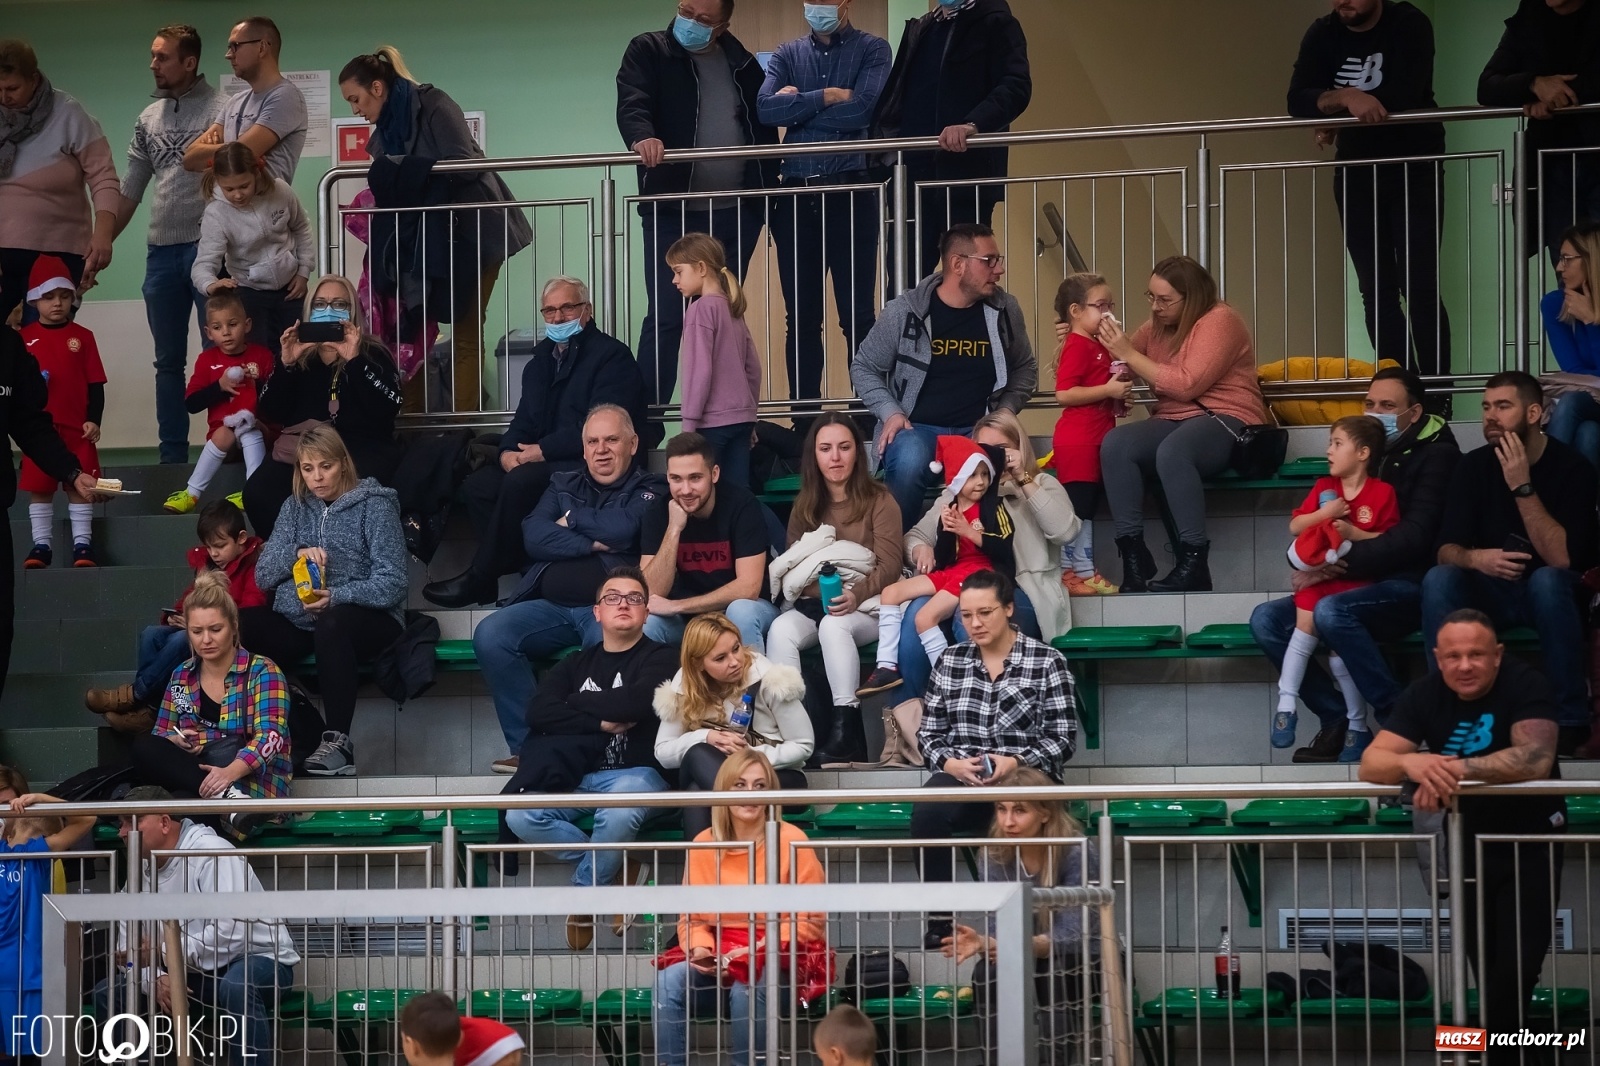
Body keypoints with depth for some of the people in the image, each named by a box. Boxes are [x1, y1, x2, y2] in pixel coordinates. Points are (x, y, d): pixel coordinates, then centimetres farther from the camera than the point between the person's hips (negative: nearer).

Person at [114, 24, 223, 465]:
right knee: (168, 361, 9)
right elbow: (128, 192, 17)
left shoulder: (220, 109, -4)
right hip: (161, 251, 6)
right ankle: (173, 456, 14)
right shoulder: (149, 118, 13)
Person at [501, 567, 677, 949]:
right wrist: (599, 722, -10)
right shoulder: (576, 664, 19)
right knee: (521, 817, -25)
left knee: (617, 815, -39)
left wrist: (578, 703, -1)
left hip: (635, 772, -4)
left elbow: (637, 702, -15)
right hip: (576, 775, 4)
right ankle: (616, 869, -9)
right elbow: (538, 713, 2)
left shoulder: (659, 659, 7)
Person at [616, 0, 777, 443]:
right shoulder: (648, 52, 1)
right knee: (665, 318, -7)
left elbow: (764, 127, 15)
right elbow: (631, 105, -15)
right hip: (672, 209, -4)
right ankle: (646, 430, -5)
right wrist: (643, 138, -36)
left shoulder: (742, 63, 12)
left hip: (736, 210, 4)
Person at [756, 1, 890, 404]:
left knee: (856, 314, -2)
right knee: (801, 316, 5)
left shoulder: (871, 50, 3)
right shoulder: (788, 54, 12)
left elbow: (861, 110, -13)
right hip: (795, 193, 3)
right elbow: (765, 108, -5)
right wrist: (826, 97, -10)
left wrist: (797, 107, -4)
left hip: (851, 191, -3)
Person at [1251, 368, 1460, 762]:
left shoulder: (1436, 454, -5)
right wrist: (1312, 564, -8)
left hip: (1410, 586, -8)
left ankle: (1398, 720, -20)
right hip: (1364, 584, 8)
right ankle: (1336, 718, -8)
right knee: (1266, 620, -10)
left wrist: (1341, 560, -24)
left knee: (1331, 612, -35)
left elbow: (1414, 537, -19)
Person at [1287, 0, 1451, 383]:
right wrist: (1345, 98, -31)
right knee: (1376, 290, 1)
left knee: (1419, 287, -11)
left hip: (1414, 170, -4)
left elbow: (1404, 97, -23)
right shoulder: (1324, 35, 1)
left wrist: (1336, 119, -13)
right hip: (1356, 173, 4)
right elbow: (1298, 100, -12)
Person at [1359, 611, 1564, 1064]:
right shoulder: (1426, 695, -10)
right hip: (1468, 841, 3)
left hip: (1530, 839, -3)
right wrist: (1410, 763, -42)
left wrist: (1456, 768, -46)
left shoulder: (1525, 685, -20)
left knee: (1516, 969, -9)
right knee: (1488, 971, 9)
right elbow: (1372, 763, -19)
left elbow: (1535, 758, -36)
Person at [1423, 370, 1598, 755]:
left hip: (1553, 594, -3)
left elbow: (1561, 558, -25)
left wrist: (1522, 486, -30)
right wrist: (1475, 558, -32)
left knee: (1546, 580, -38)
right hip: (1494, 592, 3)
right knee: (1439, 579, -27)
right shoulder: (1474, 465, -3)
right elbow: (1446, 550, -8)